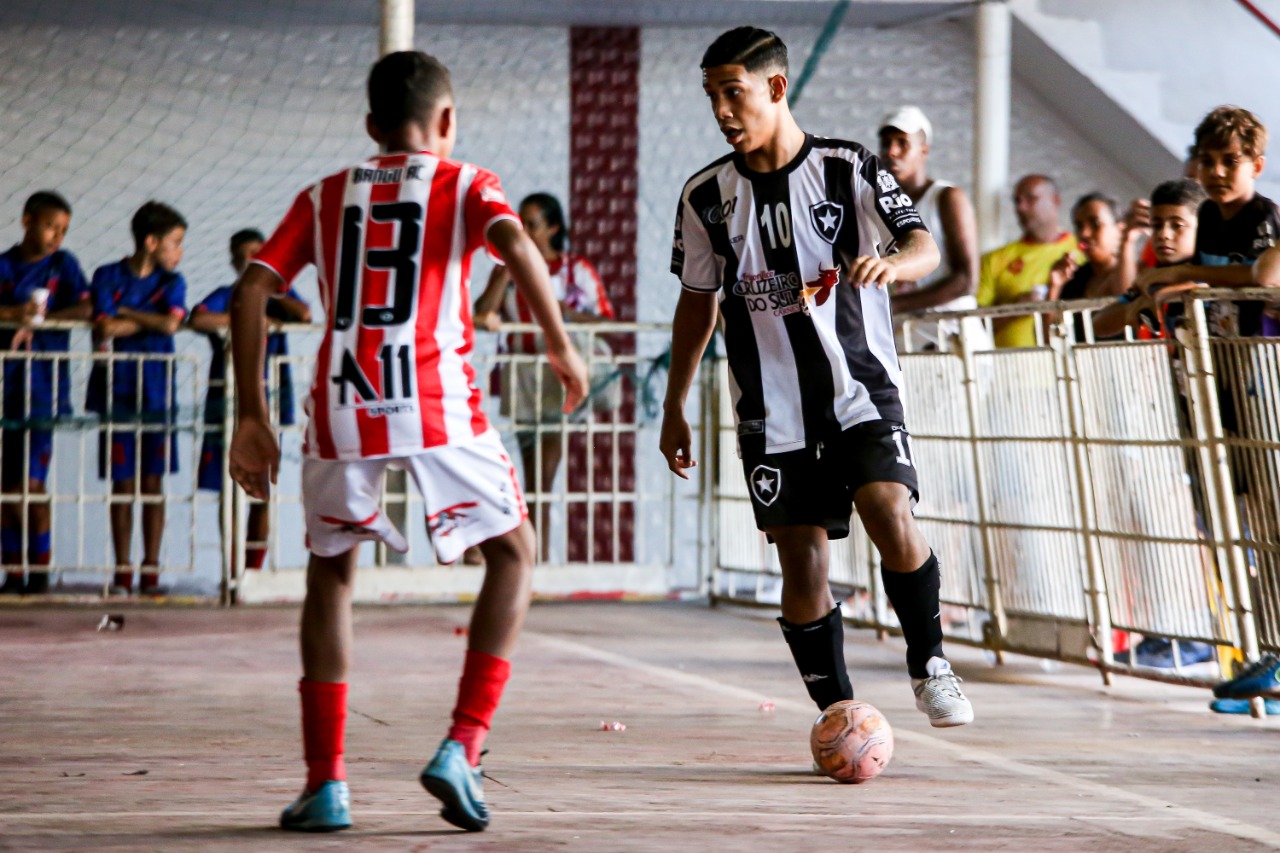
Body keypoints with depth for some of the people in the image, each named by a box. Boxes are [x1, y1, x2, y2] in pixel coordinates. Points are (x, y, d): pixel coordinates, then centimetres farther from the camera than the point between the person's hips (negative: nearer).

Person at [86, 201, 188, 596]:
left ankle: (151, 572, 7)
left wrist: (126, 315, -5)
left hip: (157, 395, 1)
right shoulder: (107, 277, 3)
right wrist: (151, 321, -9)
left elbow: (171, 323, -10)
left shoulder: (172, 282, 8)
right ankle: (122, 572, 7)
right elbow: (104, 329, -11)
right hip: (117, 394, -1)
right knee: (123, 485, 1)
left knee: (153, 484, 2)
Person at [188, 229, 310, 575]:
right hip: (226, 400, 0)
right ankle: (232, 571, 4)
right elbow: (197, 319, -15)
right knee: (228, 489, -1)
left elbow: (304, 315, -13)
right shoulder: (225, 296, 6)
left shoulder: (279, 295, 10)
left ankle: (253, 570, 7)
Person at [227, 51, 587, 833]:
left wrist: (252, 416, 12)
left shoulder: (324, 198, 21)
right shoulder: (465, 185, 13)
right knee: (514, 553, 19)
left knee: (331, 572, 23)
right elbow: (516, 246, -9)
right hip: (437, 408, -3)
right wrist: (561, 347, -2)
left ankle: (325, 784, 13)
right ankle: (462, 750, 5)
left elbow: (251, 292, 10)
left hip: (343, 414, 3)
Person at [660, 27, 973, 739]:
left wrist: (891, 262, -39)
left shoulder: (848, 168, -5)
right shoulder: (707, 196, 3)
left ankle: (929, 664, -1)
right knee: (802, 559, 0)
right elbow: (698, 303, 14)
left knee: (891, 515, -22)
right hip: (772, 409, 3)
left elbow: (925, 249, -15)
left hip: (862, 390, -3)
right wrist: (675, 407, 14)